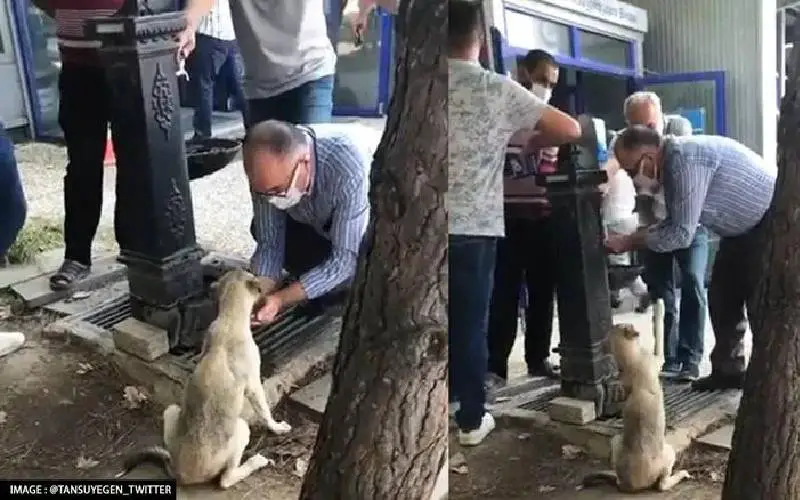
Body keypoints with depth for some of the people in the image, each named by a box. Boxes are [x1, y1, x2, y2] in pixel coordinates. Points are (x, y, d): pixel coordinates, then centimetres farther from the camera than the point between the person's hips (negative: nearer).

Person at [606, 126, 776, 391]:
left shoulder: (687, 159, -30)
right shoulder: (673, 161, -1)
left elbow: (682, 234, -29)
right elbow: (676, 223, 8)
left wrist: (628, 242, -19)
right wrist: (631, 236, -3)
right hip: (746, 225, 10)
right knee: (722, 297, 11)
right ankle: (728, 370, 22)